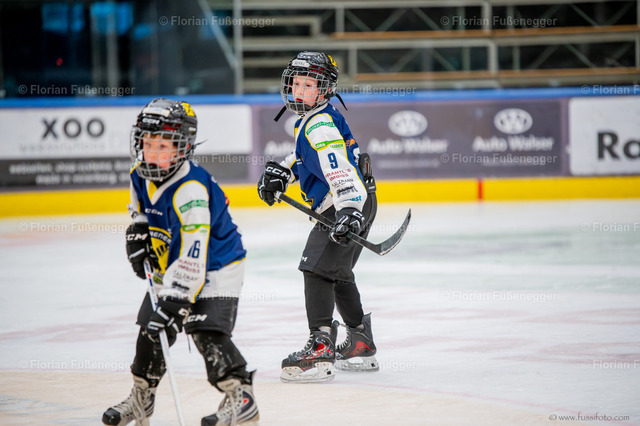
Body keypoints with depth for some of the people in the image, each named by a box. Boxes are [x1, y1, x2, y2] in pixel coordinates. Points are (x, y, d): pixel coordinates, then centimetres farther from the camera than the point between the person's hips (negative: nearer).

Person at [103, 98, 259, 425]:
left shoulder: (191, 190, -33)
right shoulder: (142, 177, -5)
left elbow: (192, 256, -36)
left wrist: (174, 302, -38)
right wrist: (138, 234, 1)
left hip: (214, 267, -9)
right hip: (170, 269, 9)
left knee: (207, 332, -21)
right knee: (150, 331, 10)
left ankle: (241, 397, -14)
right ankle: (141, 398, 27)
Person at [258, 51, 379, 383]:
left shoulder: (320, 125, -19)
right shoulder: (311, 119, 14)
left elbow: (340, 170, -32)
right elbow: (305, 154, 32)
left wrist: (349, 210, -43)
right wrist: (279, 171, 17)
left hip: (351, 204, -11)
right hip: (357, 204, 11)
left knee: (317, 267, -19)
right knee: (339, 273, 23)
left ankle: (320, 348, -28)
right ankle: (361, 346, 35)